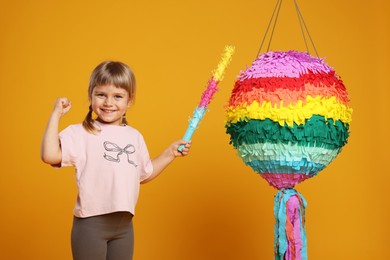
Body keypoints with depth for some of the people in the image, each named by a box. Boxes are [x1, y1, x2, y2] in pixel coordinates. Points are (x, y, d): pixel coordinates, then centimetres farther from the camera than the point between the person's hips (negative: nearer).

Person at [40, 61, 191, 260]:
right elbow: (50, 156, -23)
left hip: (125, 224, 6)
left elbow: (144, 175, 23)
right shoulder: (80, 133, -7)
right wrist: (56, 115, -18)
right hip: (91, 223, -5)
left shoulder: (135, 137, 11)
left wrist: (170, 153, 18)